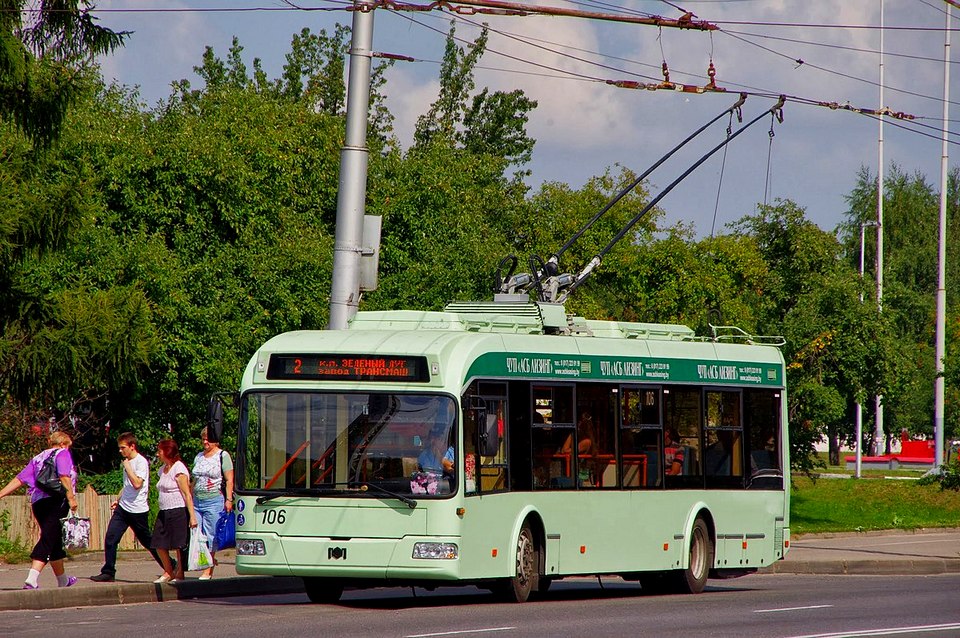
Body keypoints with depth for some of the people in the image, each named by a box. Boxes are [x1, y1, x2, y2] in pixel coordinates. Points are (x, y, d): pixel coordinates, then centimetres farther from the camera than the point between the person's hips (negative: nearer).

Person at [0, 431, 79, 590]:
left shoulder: (37, 458, 24)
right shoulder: (62, 453, 6)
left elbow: (19, 479, 17)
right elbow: (64, 476, -12)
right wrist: (71, 498, -17)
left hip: (37, 502, 7)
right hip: (56, 499, -7)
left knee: (55, 541, 20)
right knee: (48, 540, -14)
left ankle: (63, 580, 33)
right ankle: (31, 579, -29)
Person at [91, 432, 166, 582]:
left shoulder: (141, 462, -13)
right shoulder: (127, 462, 13)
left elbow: (137, 484, -25)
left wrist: (127, 466, -19)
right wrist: (118, 499, 21)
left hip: (138, 510, -7)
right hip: (123, 507, 7)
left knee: (147, 542, 5)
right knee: (110, 538, -6)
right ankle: (108, 572, -4)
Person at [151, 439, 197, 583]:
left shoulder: (178, 469, -11)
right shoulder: (163, 470, 16)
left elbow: (187, 494, -15)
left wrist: (192, 516, -19)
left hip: (178, 512, -9)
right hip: (164, 512, 9)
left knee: (179, 545, -4)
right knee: (159, 545, 7)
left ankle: (179, 575, 5)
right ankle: (169, 573, 21)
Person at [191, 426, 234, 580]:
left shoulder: (223, 456, -1)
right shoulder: (199, 457, 17)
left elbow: (229, 480, -5)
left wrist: (229, 500, -12)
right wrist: (190, 499, 19)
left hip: (214, 501, -6)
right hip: (197, 502, 6)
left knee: (210, 537, -5)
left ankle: (208, 571, -3)